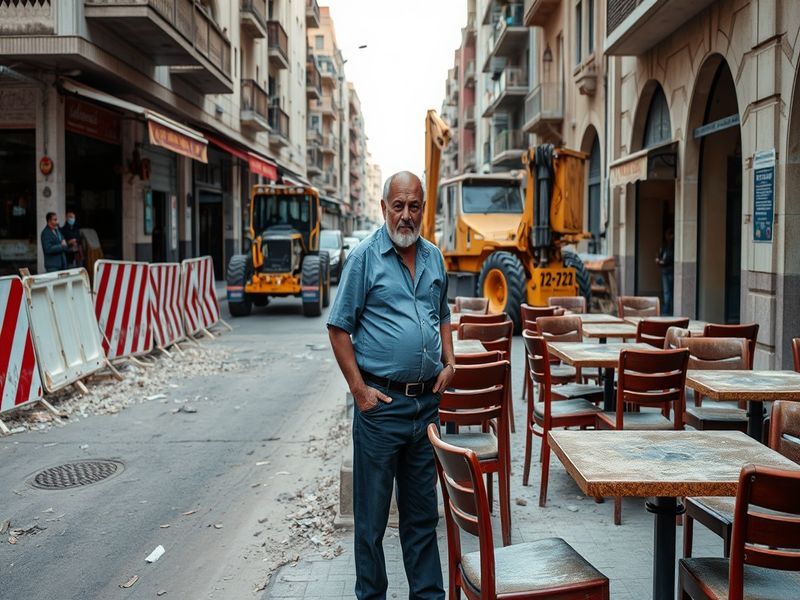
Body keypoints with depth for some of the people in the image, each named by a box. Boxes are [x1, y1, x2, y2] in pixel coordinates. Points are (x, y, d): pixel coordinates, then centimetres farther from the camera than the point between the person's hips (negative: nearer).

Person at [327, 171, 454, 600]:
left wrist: (449, 362, 8)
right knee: (372, 510, 5)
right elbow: (338, 328, -6)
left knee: (422, 509, 16)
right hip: (381, 402, -5)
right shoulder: (365, 257, -6)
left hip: (427, 400, 5)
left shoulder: (434, 258, 11)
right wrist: (359, 389, -12)